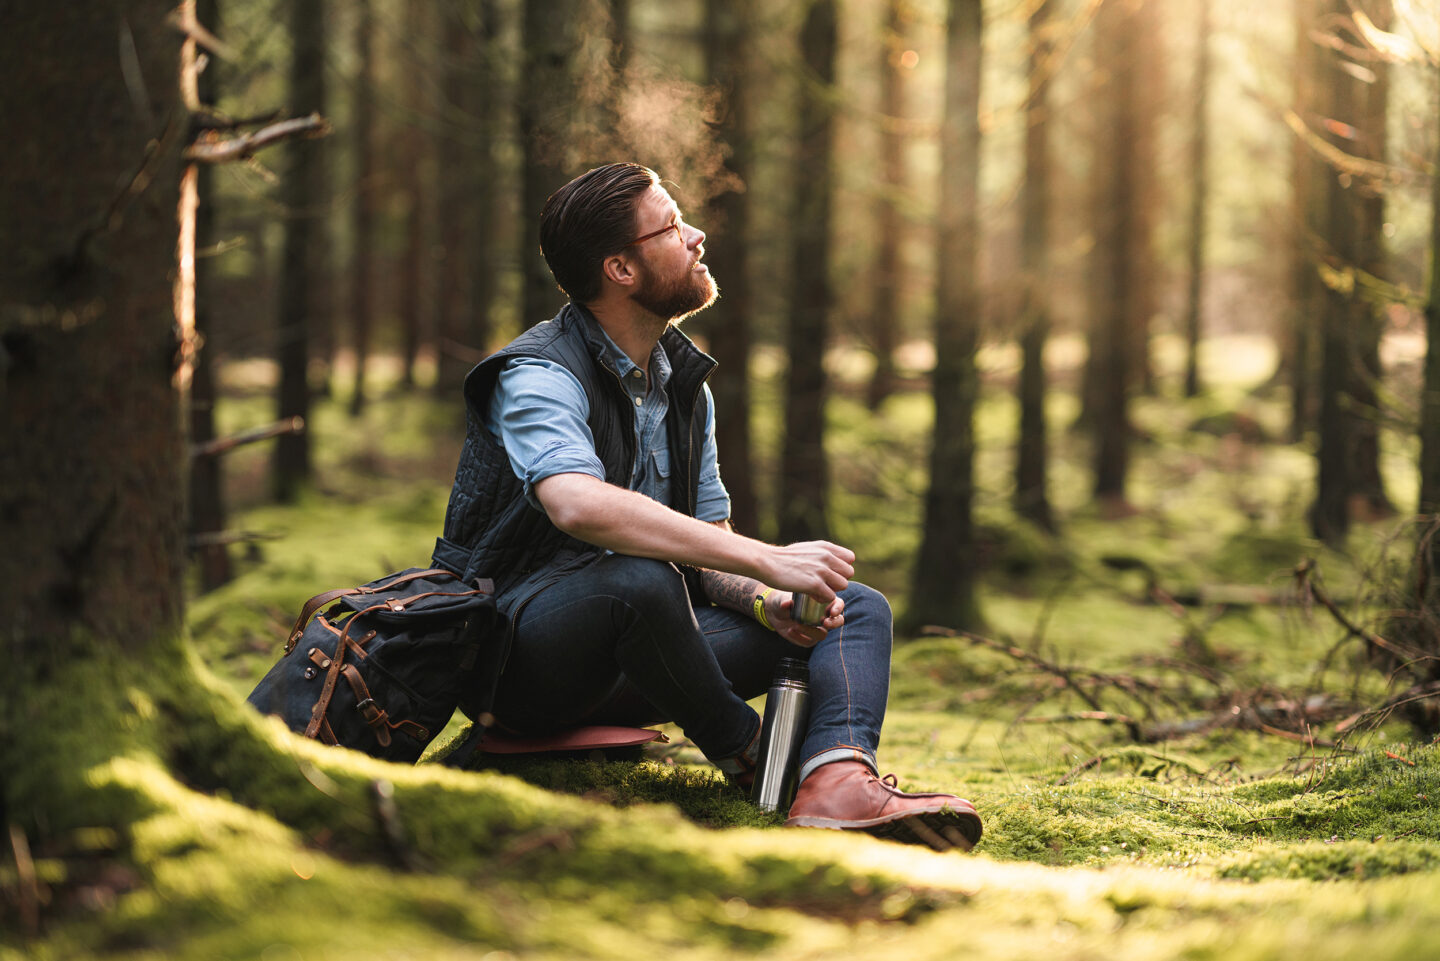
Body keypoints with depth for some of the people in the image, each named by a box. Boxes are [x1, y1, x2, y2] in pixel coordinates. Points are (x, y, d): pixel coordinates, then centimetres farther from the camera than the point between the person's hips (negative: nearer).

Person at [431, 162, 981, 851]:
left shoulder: (684, 382, 11)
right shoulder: (540, 375, -17)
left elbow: (707, 540, 13)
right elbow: (578, 505, -38)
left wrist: (764, 600, -12)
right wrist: (766, 561, -39)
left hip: (622, 670, 8)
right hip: (512, 655, -8)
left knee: (858, 609, -2)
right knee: (640, 579, -39)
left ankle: (835, 779, -33)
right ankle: (742, 748, -12)